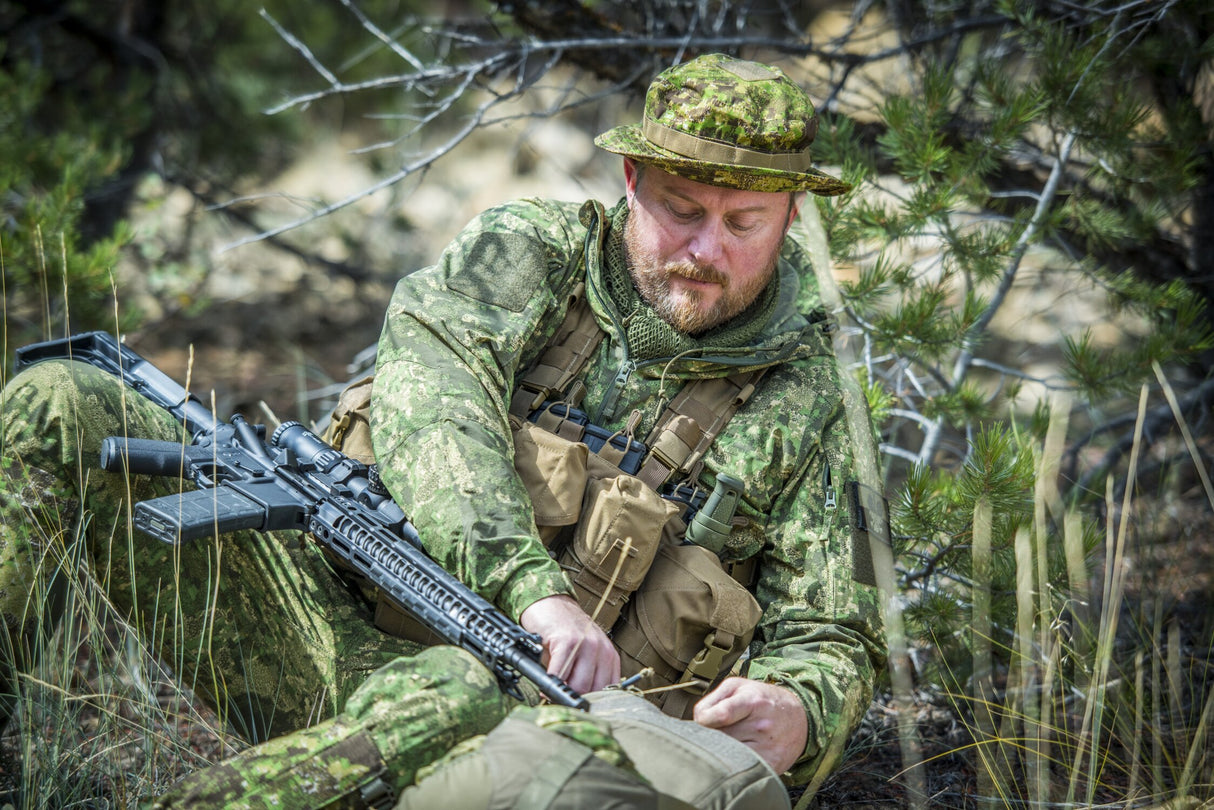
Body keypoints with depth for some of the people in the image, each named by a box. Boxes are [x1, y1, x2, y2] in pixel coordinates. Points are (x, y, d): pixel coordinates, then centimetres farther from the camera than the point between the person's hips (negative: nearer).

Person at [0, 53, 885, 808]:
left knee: (459, 697, -44)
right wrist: (532, 588, -29)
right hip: (333, 616, 2)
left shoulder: (803, 405, 9)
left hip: (512, 695, -2)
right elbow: (428, 396, -12)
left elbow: (829, 638, 9)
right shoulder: (527, 253, 8)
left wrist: (795, 715, -19)